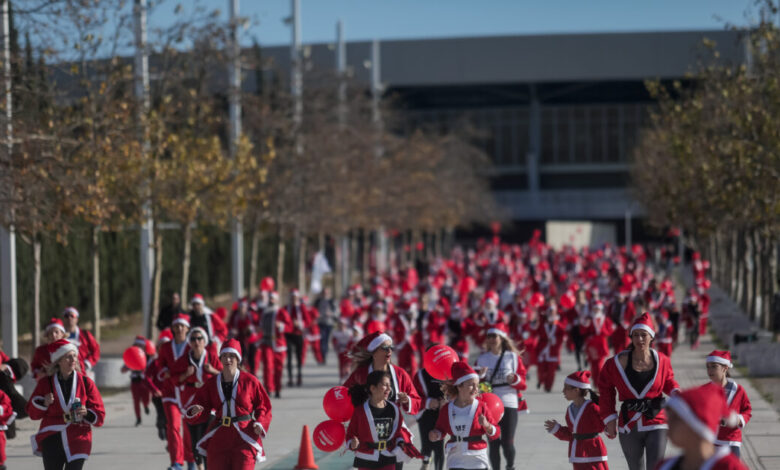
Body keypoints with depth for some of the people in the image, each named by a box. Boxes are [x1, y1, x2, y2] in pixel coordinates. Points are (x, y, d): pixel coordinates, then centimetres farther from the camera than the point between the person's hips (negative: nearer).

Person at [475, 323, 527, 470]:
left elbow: (522, 383, 3)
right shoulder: (482, 358, 7)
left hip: (509, 404, -2)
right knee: (493, 443, 1)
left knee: (507, 443, -4)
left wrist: (514, 379, -19)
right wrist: (479, 376, -12)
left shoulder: (513, 357, 2)